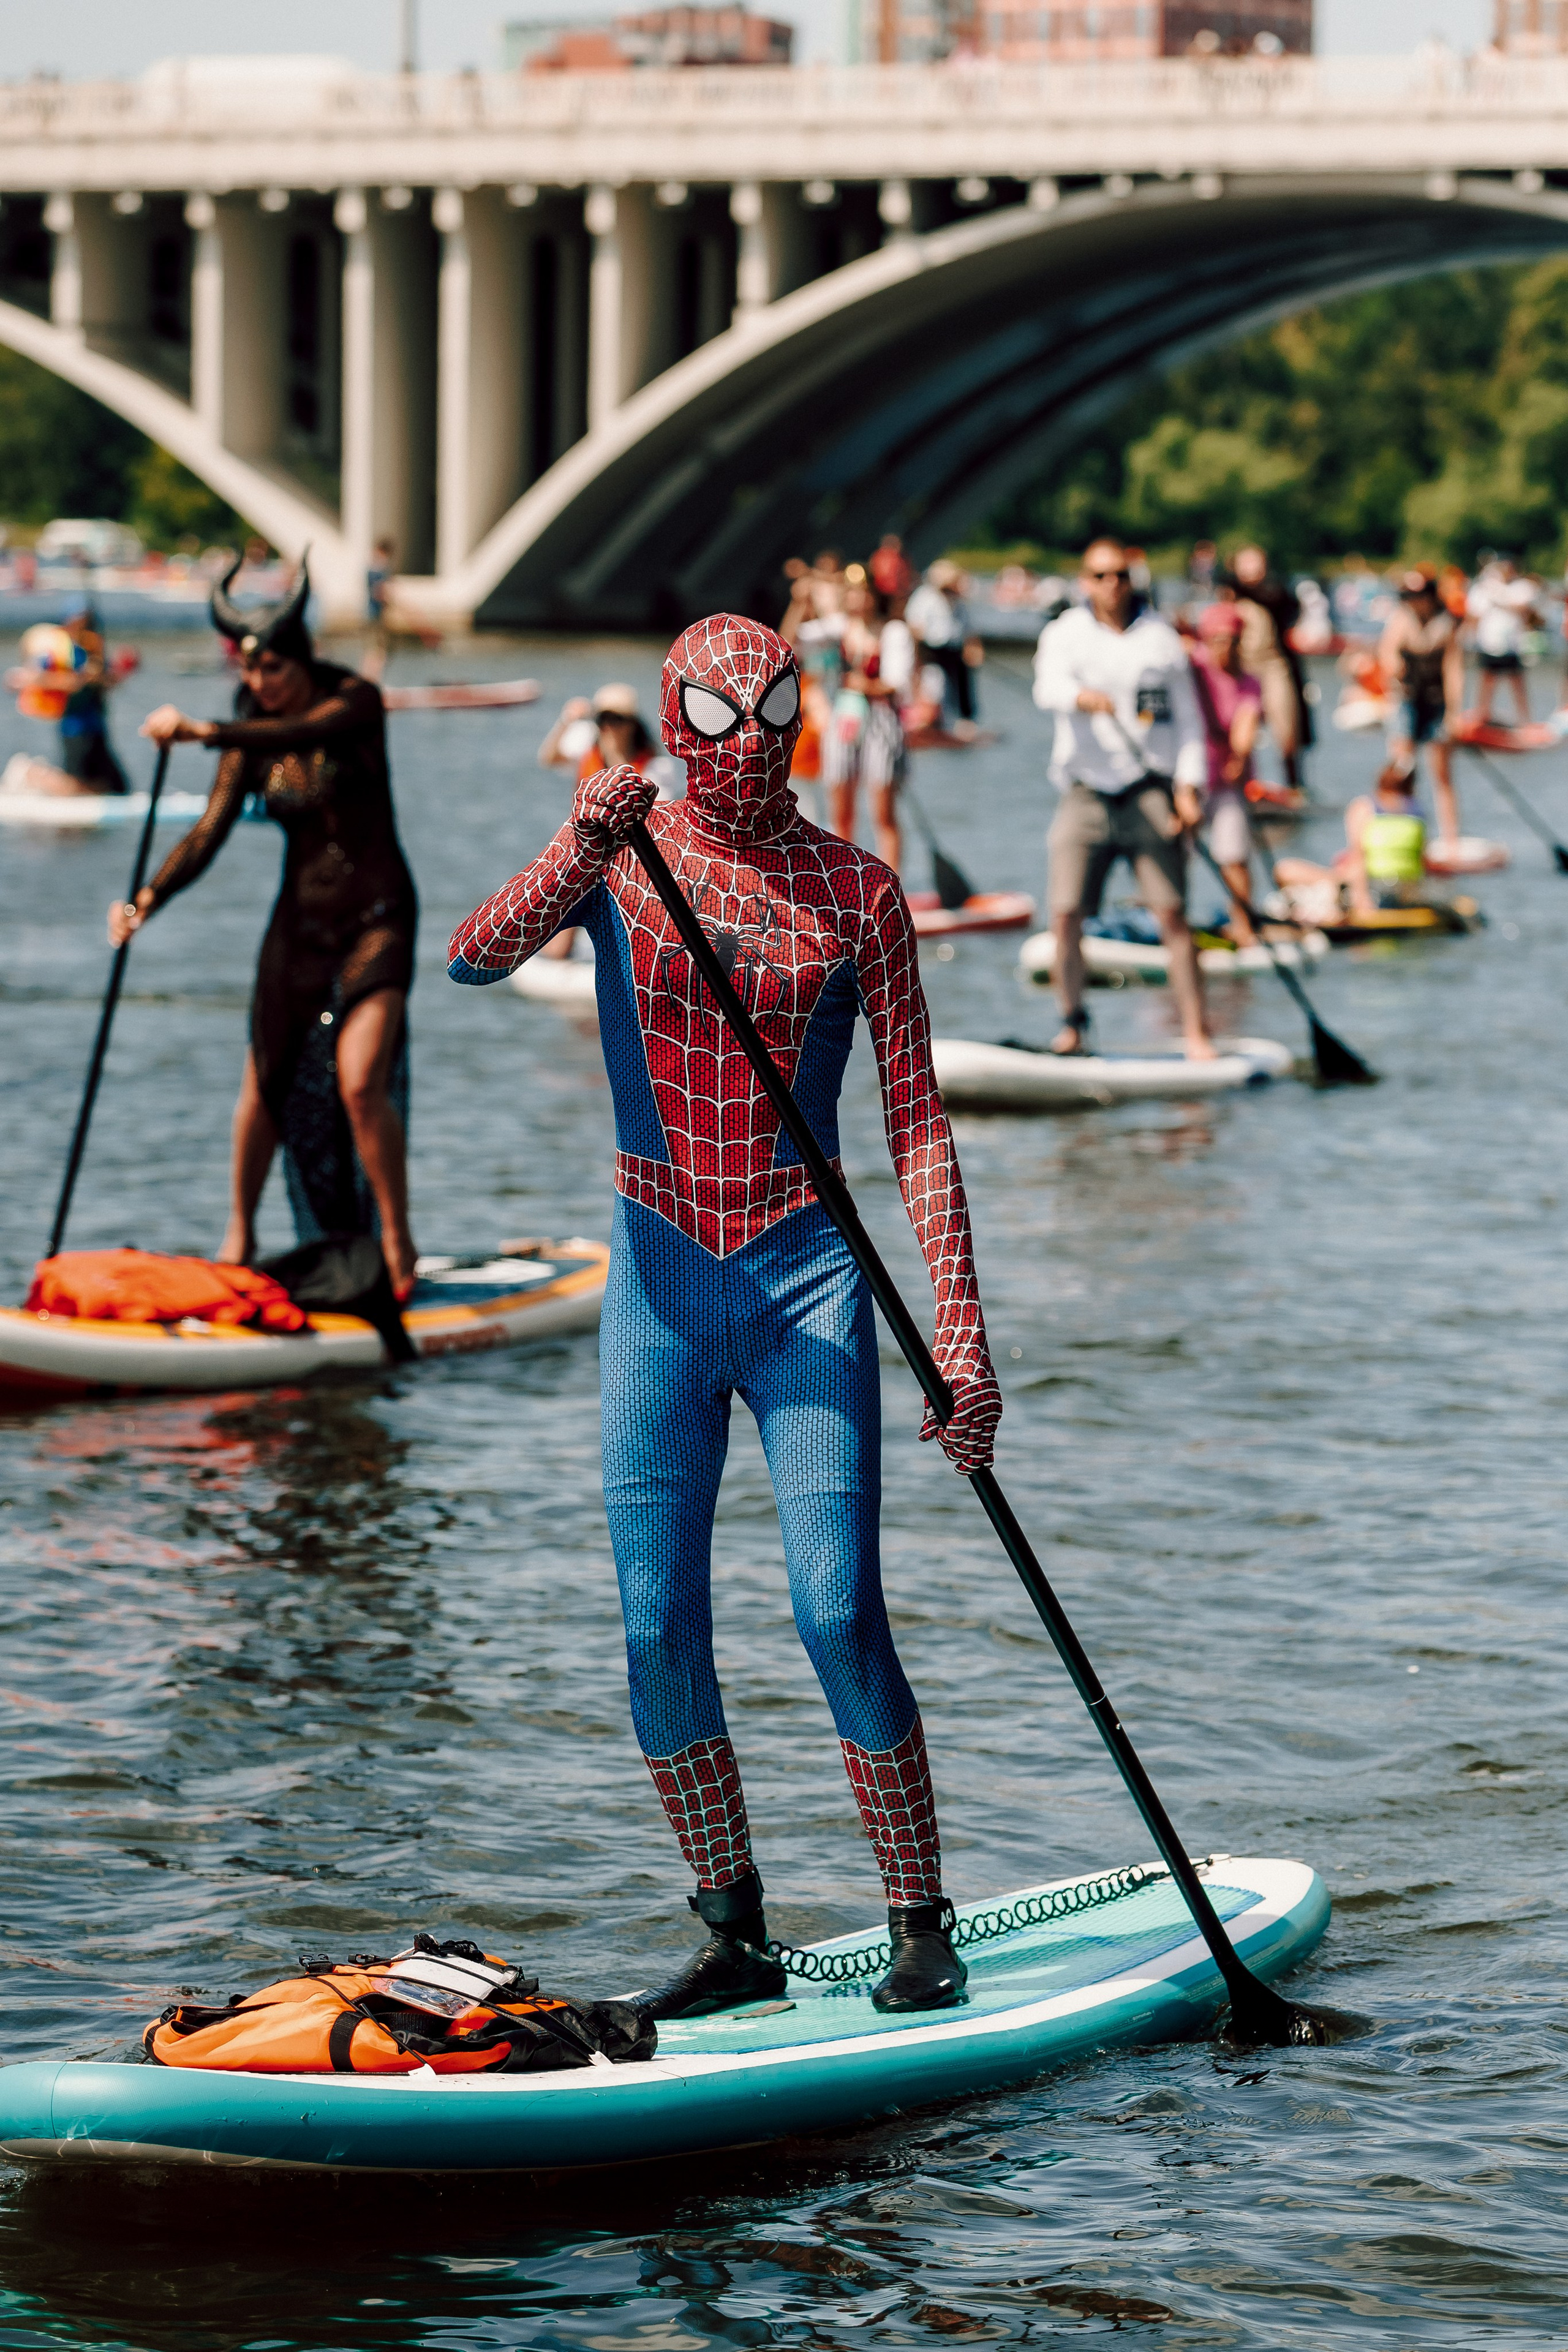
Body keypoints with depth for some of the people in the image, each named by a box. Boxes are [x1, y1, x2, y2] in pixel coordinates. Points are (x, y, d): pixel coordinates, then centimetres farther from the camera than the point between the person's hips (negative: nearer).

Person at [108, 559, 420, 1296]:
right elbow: (209, 831, -10)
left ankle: (398, 1244, -6)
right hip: (300, 921, 5)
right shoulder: (249, 737, -1)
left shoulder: (356, 701, -12)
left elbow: (301, 734, -34)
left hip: (376, 918, -5)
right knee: (267, 1083, 8)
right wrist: (145, 902, -27)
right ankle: (240, 1234, 26)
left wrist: (200, 731, -47)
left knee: (360, 1083, -18)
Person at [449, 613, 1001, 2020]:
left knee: (839, 1616, -12)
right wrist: (576, 856, -37)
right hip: (660, 1280, 1)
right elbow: (477, 958, -17)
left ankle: (922, 1928, 2)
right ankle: (738, 1939, 14)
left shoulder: (856, 891, 0)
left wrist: (959, 1326, -7)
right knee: (660, 1629, -1)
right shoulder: (622, 854, 1)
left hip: (808, 1280, -1)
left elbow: (917, 1120, 1)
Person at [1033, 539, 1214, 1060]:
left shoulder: (1160, 637, 8)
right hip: (1086, 790, 0)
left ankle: (1196, 1031, -5)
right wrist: (1084, 697, -38)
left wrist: (1188, 786, -2)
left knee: (1171, 914, -8)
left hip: (1150, 790, 0)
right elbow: (1048, 685, -16)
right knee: (1065, 914, -4)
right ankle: (1073, 1020, 15)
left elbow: (1187, 717, 9)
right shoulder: (1065, 634, 4)